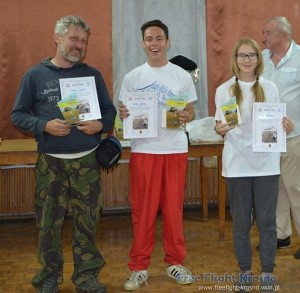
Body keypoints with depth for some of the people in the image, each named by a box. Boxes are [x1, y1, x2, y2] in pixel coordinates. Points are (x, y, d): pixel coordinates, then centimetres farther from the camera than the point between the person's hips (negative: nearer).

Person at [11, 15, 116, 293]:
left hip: (87, 160, 1)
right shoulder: (35, 75, 1)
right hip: (50, 161, -1)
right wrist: (44, 126, -16)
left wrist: (100, 125, -13)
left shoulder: (92, 74, 7)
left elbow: (109, 111, 9)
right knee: (49, 223, 7)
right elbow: (18, 115, 1)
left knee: (87, 222, 7)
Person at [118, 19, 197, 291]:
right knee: (142, 210, 4)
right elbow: (123, 111, 6)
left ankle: (175, 262, 23)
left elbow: (191, 112, 7)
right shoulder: (132, 77, 4)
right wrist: (123, 114, -17)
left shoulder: (182, 76, 4)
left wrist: (186, 116, -16)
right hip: (143, 149, 0)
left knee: (174, 208, 8)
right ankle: (139, 267, 16)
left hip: (175, 149, 1)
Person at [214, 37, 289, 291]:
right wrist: (220, 129, -18)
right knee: (241, 221, 8)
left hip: (266, 162, 1)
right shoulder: (224, 90, 3)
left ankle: (268, 272, 20)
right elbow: (220, 127, 5)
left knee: (267, 220, 6)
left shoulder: (270, 88, 5)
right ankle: (245, 271, 23)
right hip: (237, 163, 0)